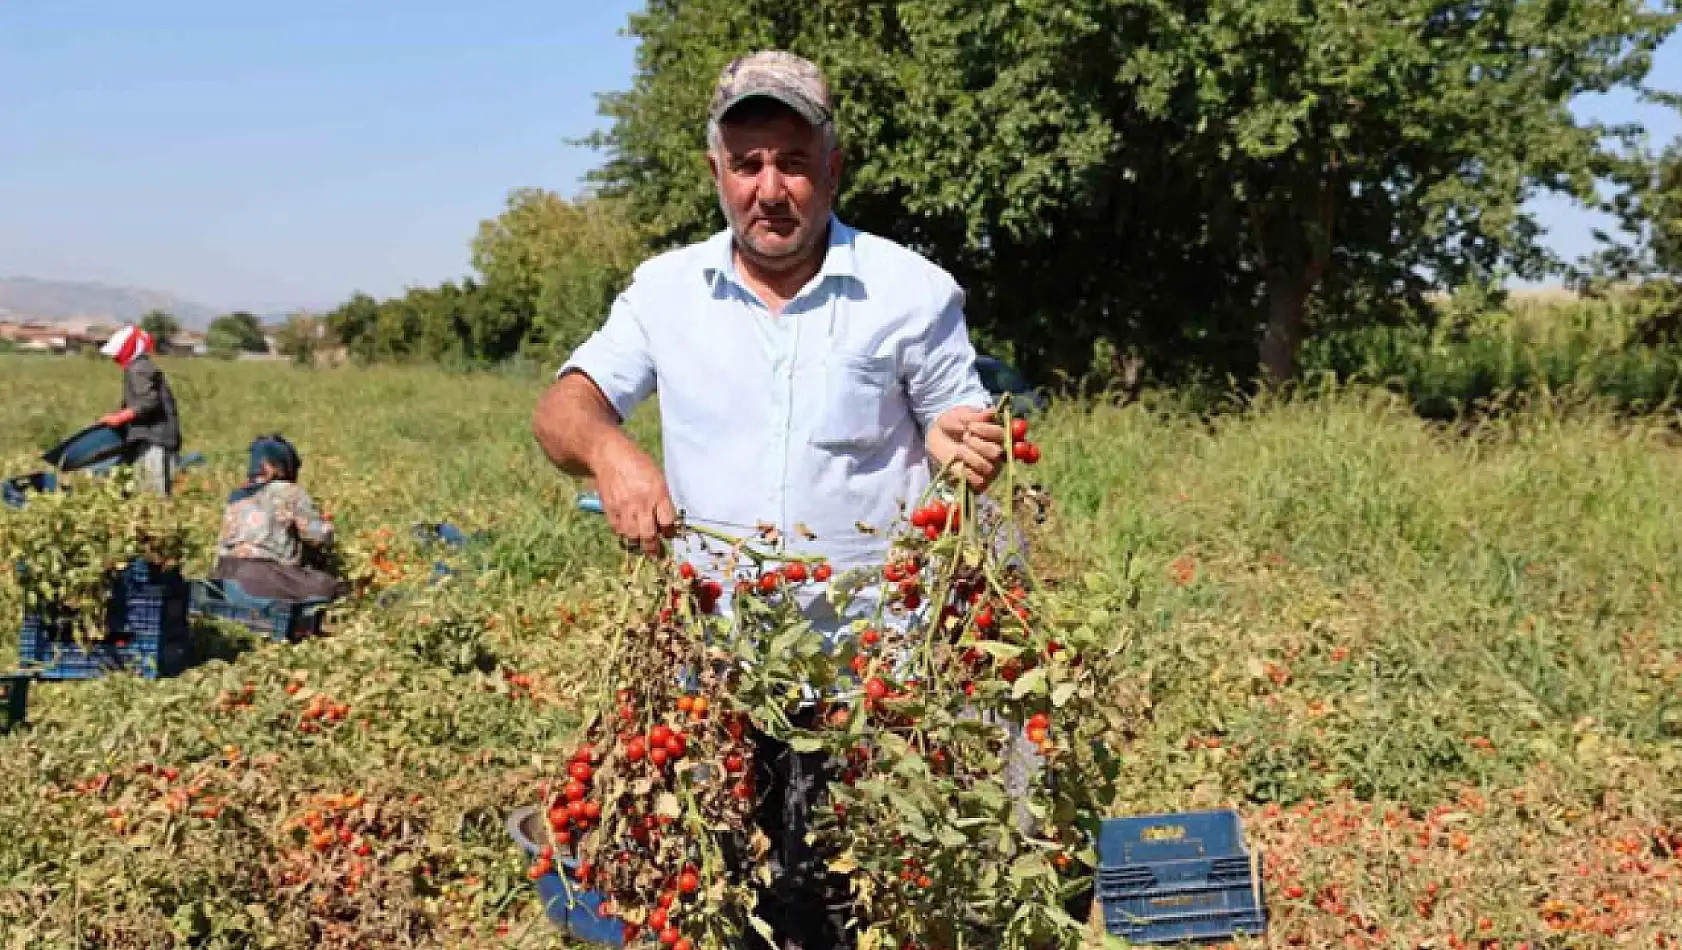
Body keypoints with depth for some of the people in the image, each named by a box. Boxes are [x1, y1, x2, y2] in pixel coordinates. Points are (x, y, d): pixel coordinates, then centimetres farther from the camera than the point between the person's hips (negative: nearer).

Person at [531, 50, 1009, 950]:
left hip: (870, 663, -2)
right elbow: (561, 409, 4)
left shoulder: (914, 291, 0)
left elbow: (956, 432, 8)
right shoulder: (666, 288, 6)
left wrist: (964, 448, -17)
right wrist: (607, 448, -20)